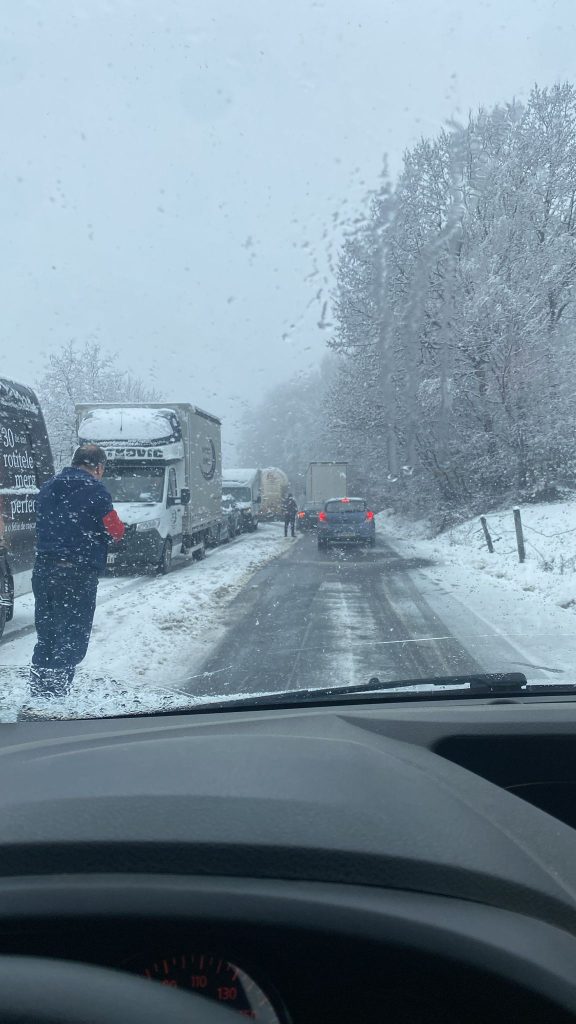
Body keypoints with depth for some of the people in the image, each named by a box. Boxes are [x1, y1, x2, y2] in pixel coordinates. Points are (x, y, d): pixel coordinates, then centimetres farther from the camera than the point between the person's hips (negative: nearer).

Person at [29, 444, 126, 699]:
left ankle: (37, 695, 22)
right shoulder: (94, 490, -9)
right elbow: (115, 531, -9)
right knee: (72, 640, 1)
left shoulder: (48, 488, 14)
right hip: (77, 573, -7)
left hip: (43, 570, 7)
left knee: (45, 638, 16)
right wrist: (119, 527, 13)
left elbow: (45, 526, 18)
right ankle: (55, 696, 0)